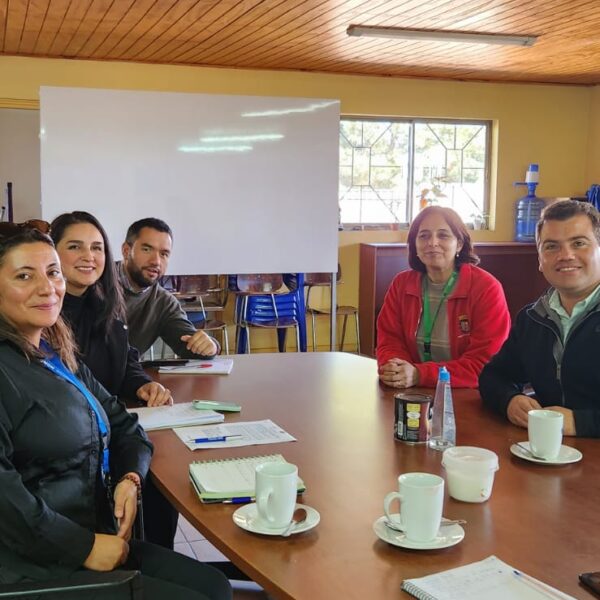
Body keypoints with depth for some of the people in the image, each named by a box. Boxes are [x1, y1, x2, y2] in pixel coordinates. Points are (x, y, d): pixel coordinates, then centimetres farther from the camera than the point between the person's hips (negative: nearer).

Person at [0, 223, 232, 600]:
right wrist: (84, 547, -21)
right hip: (37, 570, -8)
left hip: (98, 538, 8)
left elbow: (124, 425, 17)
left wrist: (130, 478, -4)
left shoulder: (60, 357, 13)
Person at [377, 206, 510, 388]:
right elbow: (389, 342, 5)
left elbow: (484, 363, -14)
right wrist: (394, 369, -18)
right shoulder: (401, 284, 5)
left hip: (468, 397, -3)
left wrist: (419, 375, -23)